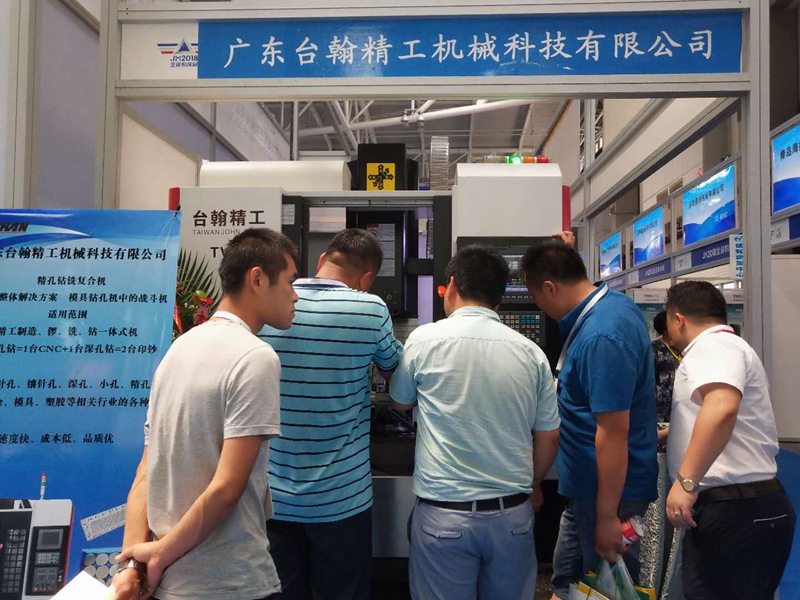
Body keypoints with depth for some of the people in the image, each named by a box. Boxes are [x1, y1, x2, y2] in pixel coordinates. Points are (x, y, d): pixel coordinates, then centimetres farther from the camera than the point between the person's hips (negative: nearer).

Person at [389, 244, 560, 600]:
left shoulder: (423, 340, -8)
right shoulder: (530, 352, -2)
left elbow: (401, 401, 10)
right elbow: (548, 437, 5)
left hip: (443, 514, -2)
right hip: (513, 513, 3)